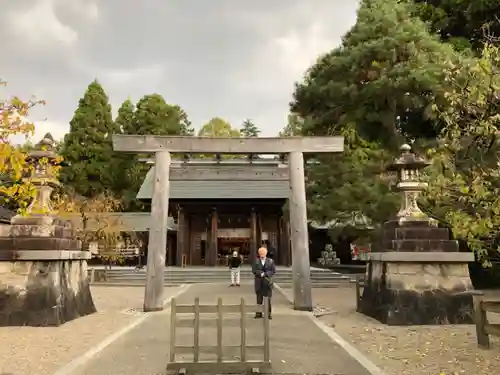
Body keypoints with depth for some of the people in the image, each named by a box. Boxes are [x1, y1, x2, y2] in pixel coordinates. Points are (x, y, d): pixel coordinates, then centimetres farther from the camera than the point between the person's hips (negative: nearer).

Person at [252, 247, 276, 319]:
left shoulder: (271, 261, 8)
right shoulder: (256, 261, 9)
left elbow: (273, 271, 0)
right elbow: (254, 270, -2)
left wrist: (265, 274, -12)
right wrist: (261, 273, -16)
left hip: (267, 282, 0)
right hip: (259, 282, 1)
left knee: (268, 298, 0)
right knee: (259, 298, 3)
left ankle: (268, 314, 5)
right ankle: (258, 313, 8)